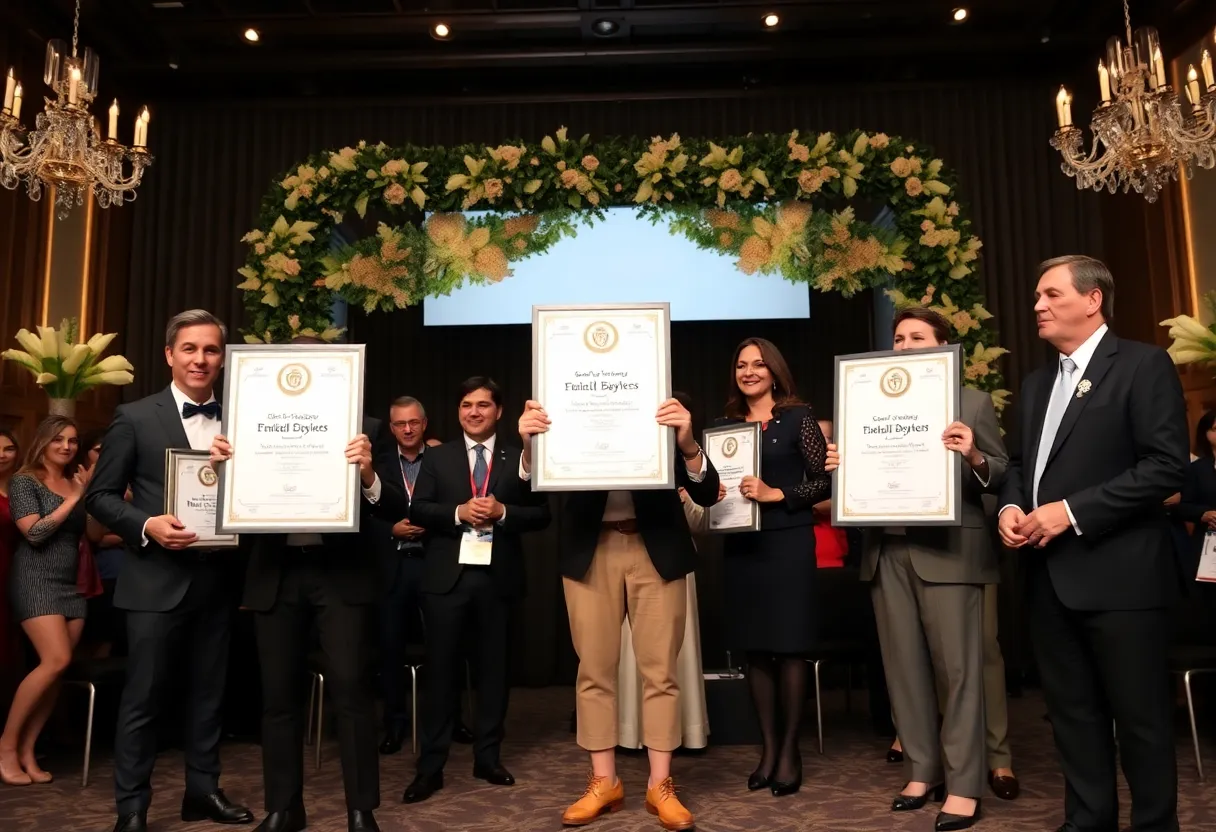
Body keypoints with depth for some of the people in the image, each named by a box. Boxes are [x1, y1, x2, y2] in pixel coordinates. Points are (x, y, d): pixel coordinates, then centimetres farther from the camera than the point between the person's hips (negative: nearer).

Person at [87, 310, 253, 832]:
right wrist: (147, 525, -18)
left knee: (208, 692, 15)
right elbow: (100, 495, -2)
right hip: (157, 580, -3)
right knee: (143, 697, 5)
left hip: (217, 579, 4)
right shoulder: (135, 417, -2)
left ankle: (203, 790, 29)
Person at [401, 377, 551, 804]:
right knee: (439, 669, 3)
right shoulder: (437, 457, 9)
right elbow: (417, 510, 0)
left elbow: (541, 514, 1)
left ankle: (488, 757, 23)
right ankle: (430, 767, 11)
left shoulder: (519, 457, 6)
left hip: (497, 578, 0)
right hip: (447, 577, 0)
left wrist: (502, 511, -14)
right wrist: (458, 512, -15)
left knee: (493, 668, 10)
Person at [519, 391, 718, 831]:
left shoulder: (665, 415, -5)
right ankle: (604, 782, 23)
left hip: (657, 549, -1)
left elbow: (707, 494, -9)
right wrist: (529, 447, -27)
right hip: (590, 551, 1)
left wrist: (688, 443, -29)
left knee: (659, 670, 5)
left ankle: (660, 786, 19)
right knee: (594, 671, 8)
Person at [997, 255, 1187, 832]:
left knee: (1140, 715, 5)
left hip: (1117, 572, -7)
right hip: (1051, 574, 7)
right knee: (1071, 711, 15)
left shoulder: (1143, 365, -6)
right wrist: (1011, 506, 0)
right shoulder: (1036, 384, 18)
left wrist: (1072, 512, -19)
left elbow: (1167, 465, -14)